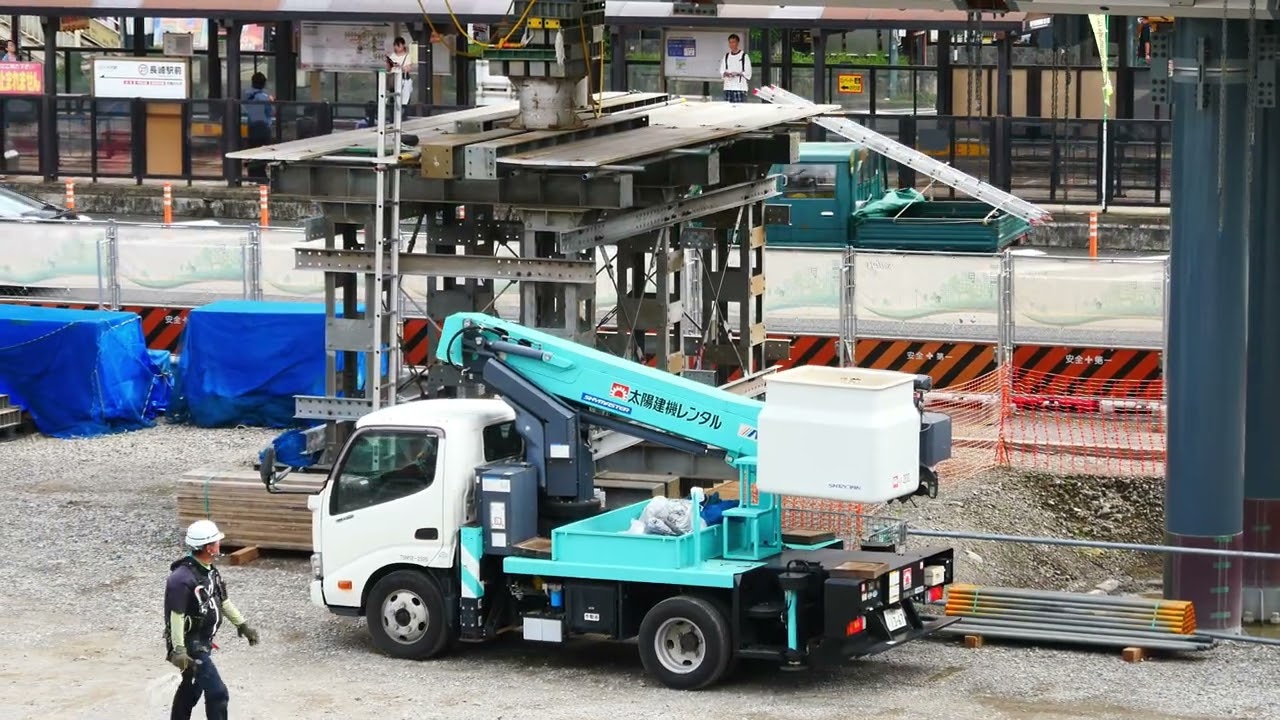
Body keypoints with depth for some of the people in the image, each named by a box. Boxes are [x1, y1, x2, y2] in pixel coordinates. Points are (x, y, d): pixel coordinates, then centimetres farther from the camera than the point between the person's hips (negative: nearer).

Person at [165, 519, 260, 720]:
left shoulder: (210, 571, 6)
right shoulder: (183, 577, -25)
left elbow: (223, 601, 18)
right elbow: (176, 615, -26)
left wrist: (243, 626, 19)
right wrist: (178, 650, -28)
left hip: (203, 642, 10)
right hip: (190, 645, -10)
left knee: (191, 689, 22)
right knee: (217, 693, -11)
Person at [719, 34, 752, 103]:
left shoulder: (744, 56, -1)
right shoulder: (726, 56, 13)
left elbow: (748, 73, -4)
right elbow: (722, 71, 13)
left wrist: (738, 74, -19)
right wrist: (726, 74, -9)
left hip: (740, 87, -4)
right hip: (728, 87, 4)